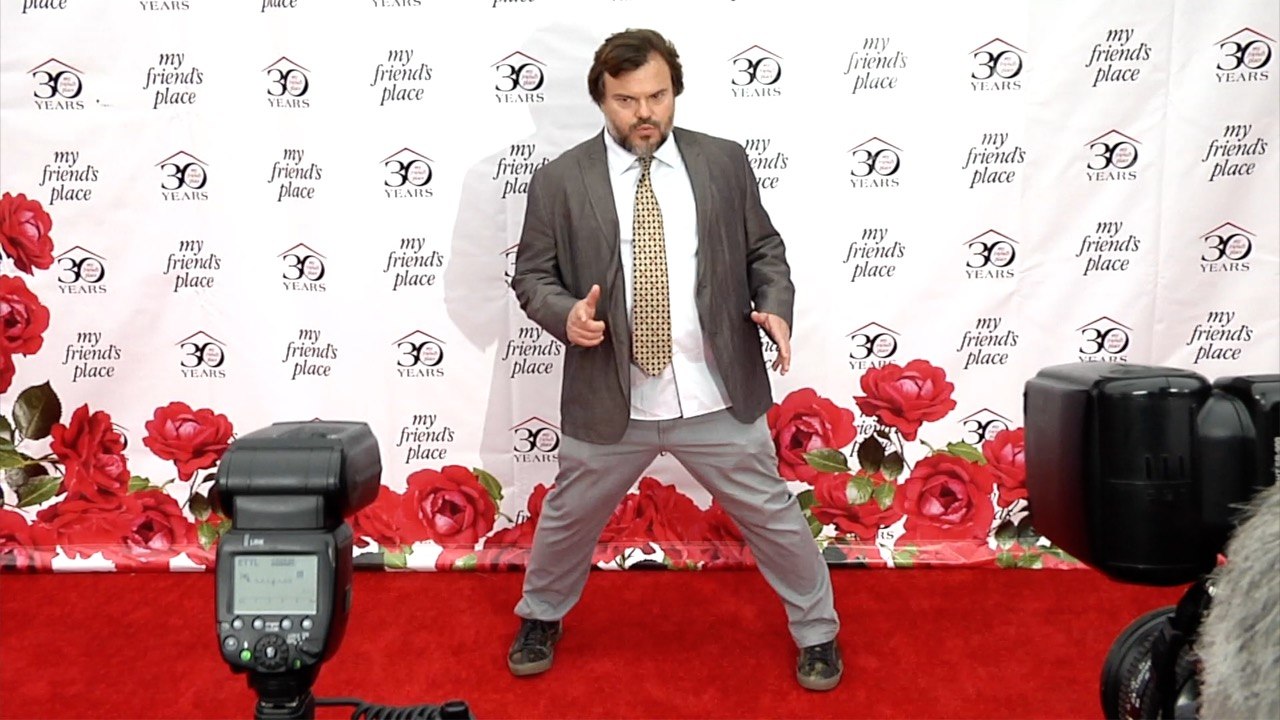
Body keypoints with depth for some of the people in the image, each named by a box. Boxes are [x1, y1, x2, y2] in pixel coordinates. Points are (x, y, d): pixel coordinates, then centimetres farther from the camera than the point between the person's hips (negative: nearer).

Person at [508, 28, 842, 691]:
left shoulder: (724, 162, 1)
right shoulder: (559, 181, -4)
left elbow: (764, 250, 8)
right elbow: (531, 276, 1)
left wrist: (775, 306, -11)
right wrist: (566, 313, -20)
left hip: (717, 398, 1)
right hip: (609, 401, 0)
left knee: (774, 517, 13)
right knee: (567, 520, 19)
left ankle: (817, 632, 37)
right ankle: (540, 620, 47)